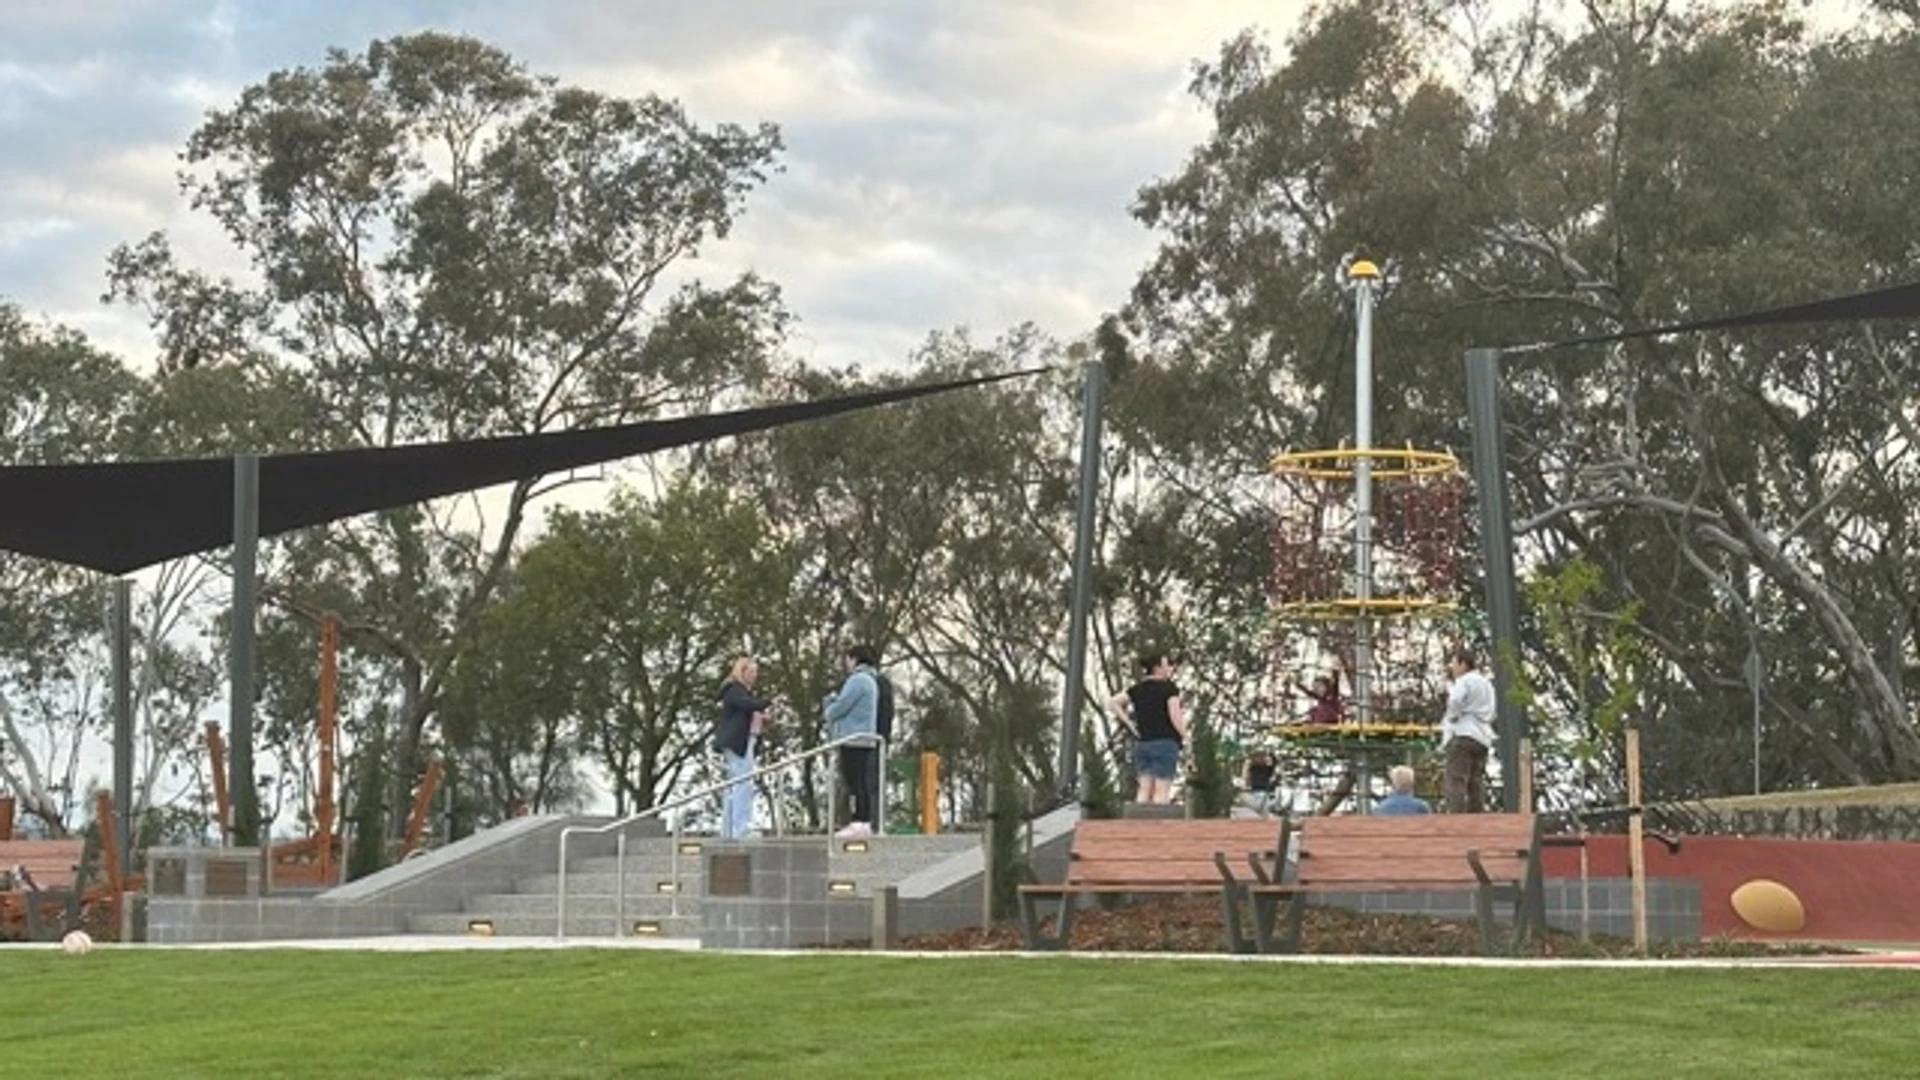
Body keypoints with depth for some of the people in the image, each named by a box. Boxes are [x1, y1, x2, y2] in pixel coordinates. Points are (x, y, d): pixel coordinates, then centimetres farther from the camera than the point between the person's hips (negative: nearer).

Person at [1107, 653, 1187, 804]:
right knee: (1162, 789, -5)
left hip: (1142, 743, 6)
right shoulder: (1169, 688, -7)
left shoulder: (1137, 689, 11)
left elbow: (1112, 703, 9)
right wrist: (1184, 736, -2)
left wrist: (1128, 723, 8)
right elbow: (1175, 716, -16)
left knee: (1145, 788, 8)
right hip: (1164, 742, -6)